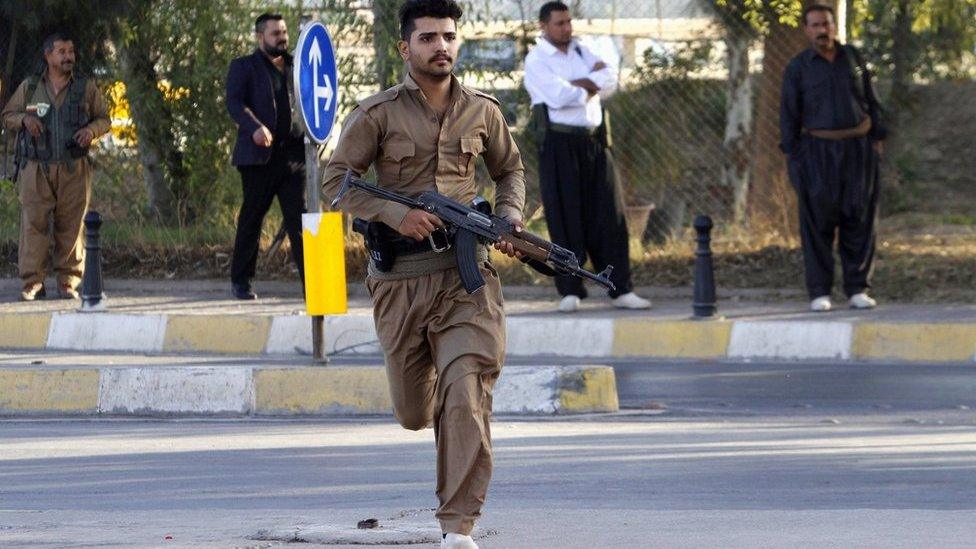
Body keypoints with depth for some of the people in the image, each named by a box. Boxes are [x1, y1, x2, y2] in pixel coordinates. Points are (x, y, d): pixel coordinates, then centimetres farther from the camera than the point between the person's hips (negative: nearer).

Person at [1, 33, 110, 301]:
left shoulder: (86, 88, 8)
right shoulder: (29, 87, 8)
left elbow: (104, 119, 14)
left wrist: (92, 130, -8)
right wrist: (24, 119, -6)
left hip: (74, 171, 0)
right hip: (37, 169, 0)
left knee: (71, 227, 0)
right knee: (33, 223, -6)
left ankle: (68, 282, 6)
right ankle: (32, 283, -3)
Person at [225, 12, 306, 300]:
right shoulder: (243, 67, 5)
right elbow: (235, 103, -9)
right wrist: (255, 128, -27)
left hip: (293, 155, 3)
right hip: (259, 156, -3)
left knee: (299, 219, -4)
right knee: (251, 219, 3)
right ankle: (240, 281, 13)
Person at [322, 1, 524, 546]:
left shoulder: (482, 111, 9)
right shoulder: (377, 114, -1)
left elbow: (511, 169, 25)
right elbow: (335, 181, -2)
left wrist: (509, 219, 5)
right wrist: (396, 214, -16)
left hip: (467, 276, 0)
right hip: (401, 279, 0)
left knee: (467, 394, -18)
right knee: (413, 414, 11)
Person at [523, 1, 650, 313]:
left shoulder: (581, 52, 16)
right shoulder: (537, 60, -3)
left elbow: (610, 80, 0)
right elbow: (558, 96, -19)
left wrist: (577, 85, -13)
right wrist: (592, 86, -5)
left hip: (594, 141, 5)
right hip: (559, 144, -5)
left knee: (608, 216, 2)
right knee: (565, 218, -5)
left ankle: (621, 290, 2)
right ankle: (570, 293, 0)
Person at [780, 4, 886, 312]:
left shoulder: (853, 59, 7)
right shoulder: (797, 68, -1)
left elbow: (869, 102, 10)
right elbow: (789, 114, -2)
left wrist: (878, 140, 3)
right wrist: (791, 158, -8)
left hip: (858, 148, 2)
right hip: (818, 151, -2)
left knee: (859, 220, 0)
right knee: (818, 223, -4)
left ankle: (858, 291, 5)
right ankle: (819, 294, 0)